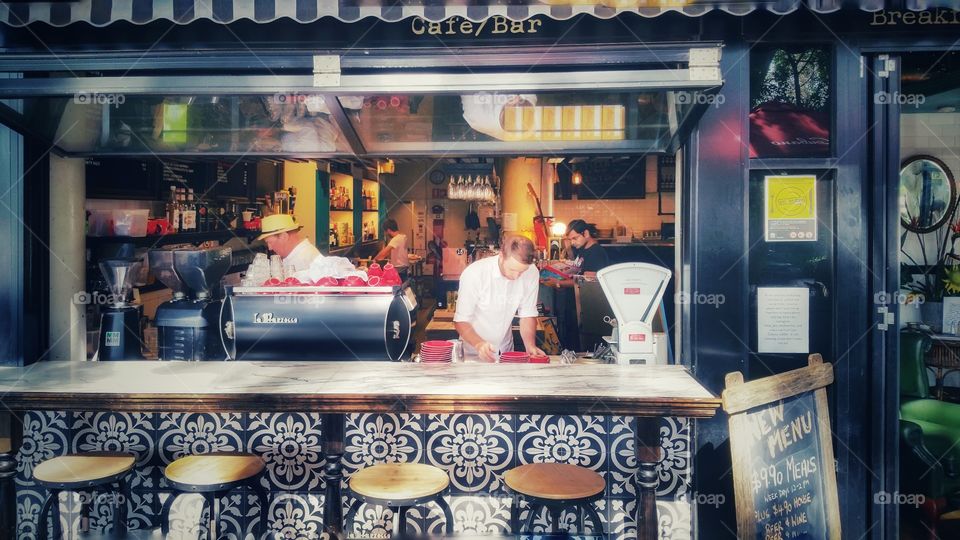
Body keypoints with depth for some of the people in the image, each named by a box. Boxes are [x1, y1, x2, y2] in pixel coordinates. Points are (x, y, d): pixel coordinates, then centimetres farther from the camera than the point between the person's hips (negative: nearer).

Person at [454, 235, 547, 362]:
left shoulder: (532, 273, -12)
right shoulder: (474, 274, -21)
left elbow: (527, 315, -3)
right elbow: (461, 320, -16)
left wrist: (530, 346, -18)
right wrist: (479, 344, -33)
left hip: (506, 351, 3)